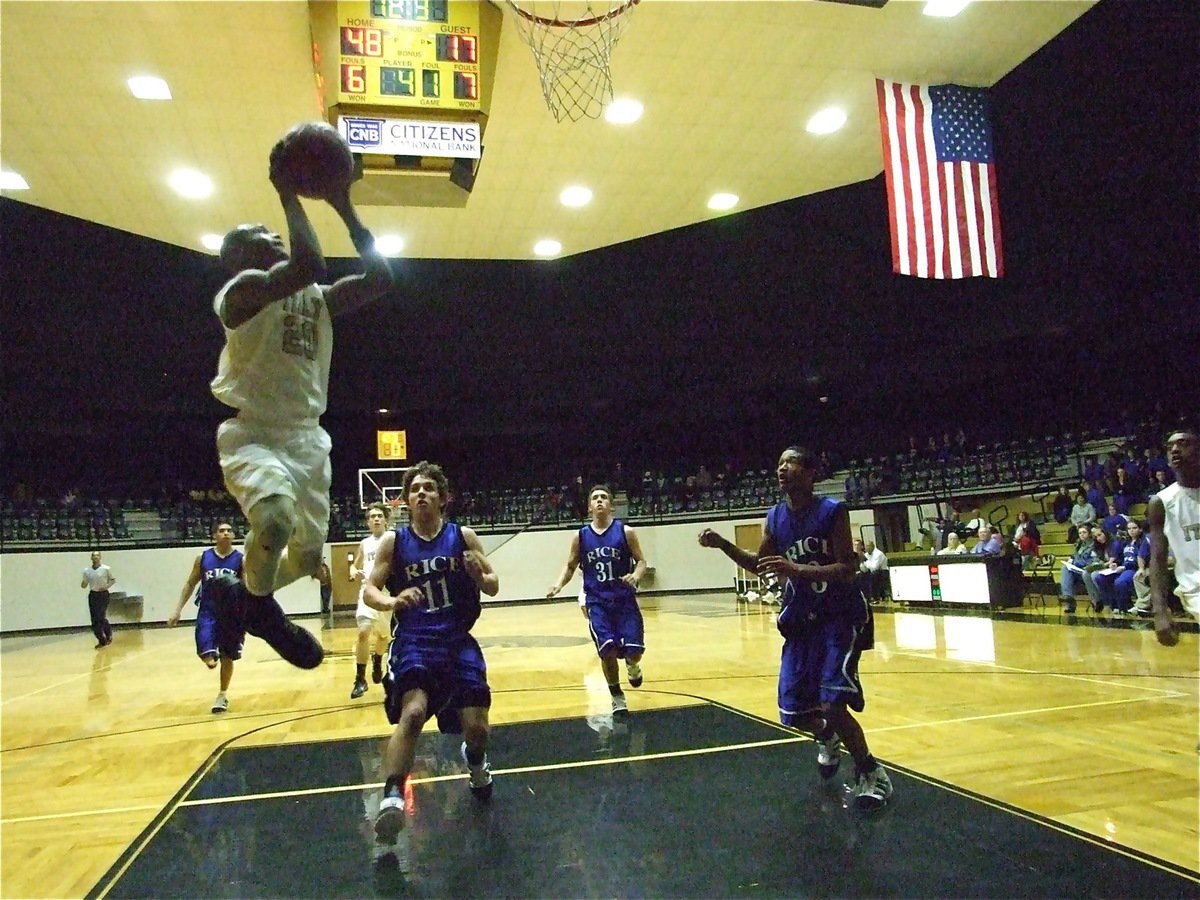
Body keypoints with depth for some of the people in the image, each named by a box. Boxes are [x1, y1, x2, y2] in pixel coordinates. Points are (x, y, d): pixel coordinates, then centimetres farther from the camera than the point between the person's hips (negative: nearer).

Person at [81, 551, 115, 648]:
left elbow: (113, 580, 4)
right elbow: (84, 585, 8)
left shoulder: (106, 569, -5)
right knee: (94, 619, 2)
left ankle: (108, 633, 15)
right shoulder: (87, 571, 4)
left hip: (103, 595, -4)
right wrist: (83, 583, -14)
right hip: (93, 595, 4)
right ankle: (101, 640, 12)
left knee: (101, 617, -12)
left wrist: (106, 586, -12)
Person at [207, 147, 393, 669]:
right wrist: (288, 195, -18)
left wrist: (345, 210, 5)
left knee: (308, 556, 14)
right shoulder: (244, 288, -10)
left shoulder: (318, 300, 13)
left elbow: (380, 278, 5)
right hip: (252, 433, -7)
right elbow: (308, 266, -28)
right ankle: (258, 603, -5)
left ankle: (240, 593, 45)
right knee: (276, 518, -37)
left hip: (305, 435, 7)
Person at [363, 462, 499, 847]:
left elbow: (493, 588, 5)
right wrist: (392, 601, -22)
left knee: (476, 725, 0)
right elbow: (369, 591, 0)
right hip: (413, 643, -1)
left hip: (458, 642, 1)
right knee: (412, 714, -26)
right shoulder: (393, 541, 0)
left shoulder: (463, 536, 1)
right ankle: (392, 799, -19)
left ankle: (475, 760, 36)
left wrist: (480, 575, -19)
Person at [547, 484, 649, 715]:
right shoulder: (581, 536, 4)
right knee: (608, 649, -14)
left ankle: (632, 665, 31)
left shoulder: (625, 532, -1)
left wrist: (636, 575, -21)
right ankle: (617, 696, 11)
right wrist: (559, 584, -7)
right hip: (597, 602, 1)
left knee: (633, 651, -9)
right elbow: (570, 566, 11)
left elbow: (641, 561, 1)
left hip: (624, 599, -1)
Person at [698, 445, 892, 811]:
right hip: (800, 621, 5)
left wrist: (795, 569, -33)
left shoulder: (833, 511, -15)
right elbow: (759, 565, 13)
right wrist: (722, 544, -2)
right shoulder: (774, 517, 1)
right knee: (793, 714, 6)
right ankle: (827, 736, 42)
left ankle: (871, 774, 7)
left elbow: (847, 571, -21)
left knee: (834, 705, -18)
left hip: (840, 618, -5)